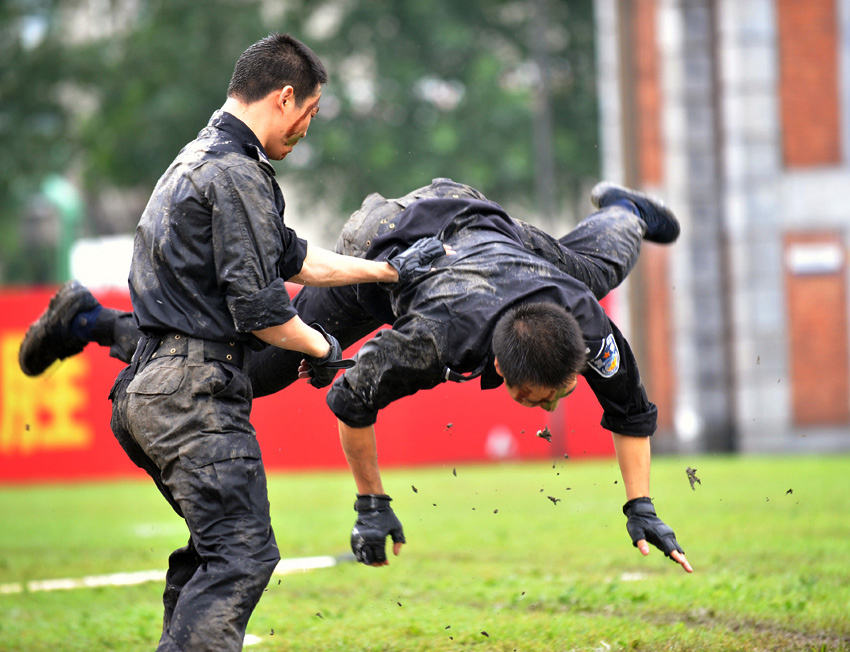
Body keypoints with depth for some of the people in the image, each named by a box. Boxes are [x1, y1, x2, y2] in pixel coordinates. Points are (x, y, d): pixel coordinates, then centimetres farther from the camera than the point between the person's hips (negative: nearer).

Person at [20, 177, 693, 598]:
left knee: (602, 266, 29)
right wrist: (371, 505, -19)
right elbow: (350, 401, -28)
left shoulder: (586, 324, -37)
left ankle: (621, 211, 65)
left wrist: (641, 507, -15)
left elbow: (632, 409, -15)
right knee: (251, 366, 0)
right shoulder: (437, 340, -47)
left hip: (483, 227, 4)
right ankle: (95, 321, 16)